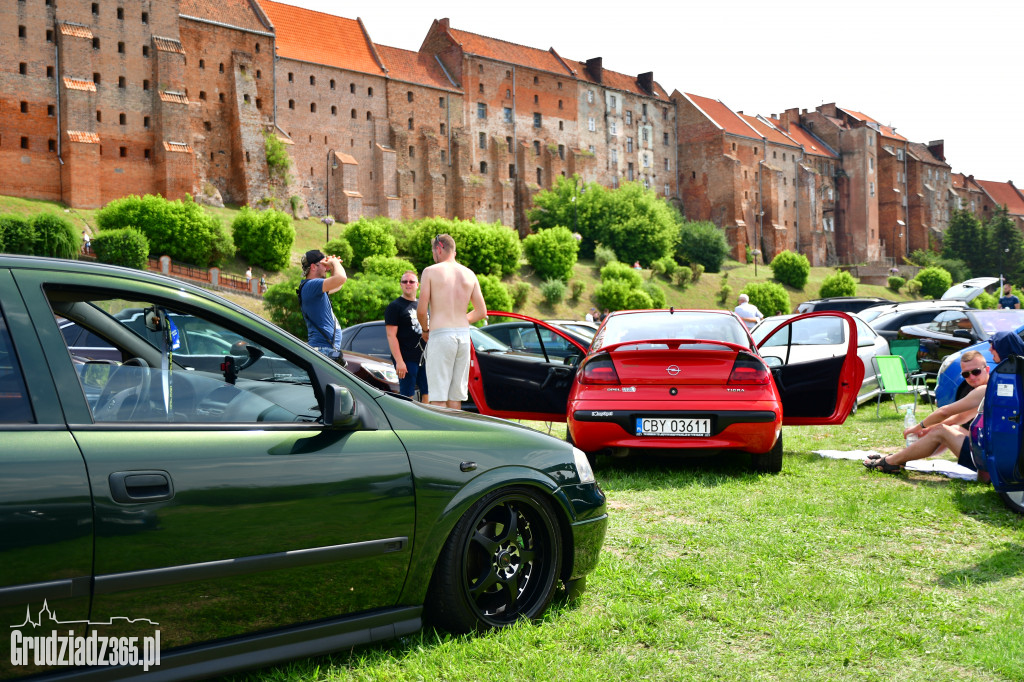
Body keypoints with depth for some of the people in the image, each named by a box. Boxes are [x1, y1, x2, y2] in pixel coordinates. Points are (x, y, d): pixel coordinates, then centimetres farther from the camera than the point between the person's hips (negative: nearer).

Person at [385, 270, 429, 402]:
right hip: (407, 360, -6)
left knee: (428, 396, 5)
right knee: (407, 397, -7)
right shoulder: (394, 306, -2)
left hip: (425, 358, 7)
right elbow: (391, 335, -10)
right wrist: (399, 361, -19)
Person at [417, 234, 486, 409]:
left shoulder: (430, 271, -2)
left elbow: (421, 310, -8)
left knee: (438, 396, -4)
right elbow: (481, 312, 13)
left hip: (440, 335, -5)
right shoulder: (469, 274, 12)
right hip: (463, 335, 5)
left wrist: (425, 330, 10)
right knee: (455, 396, 10)